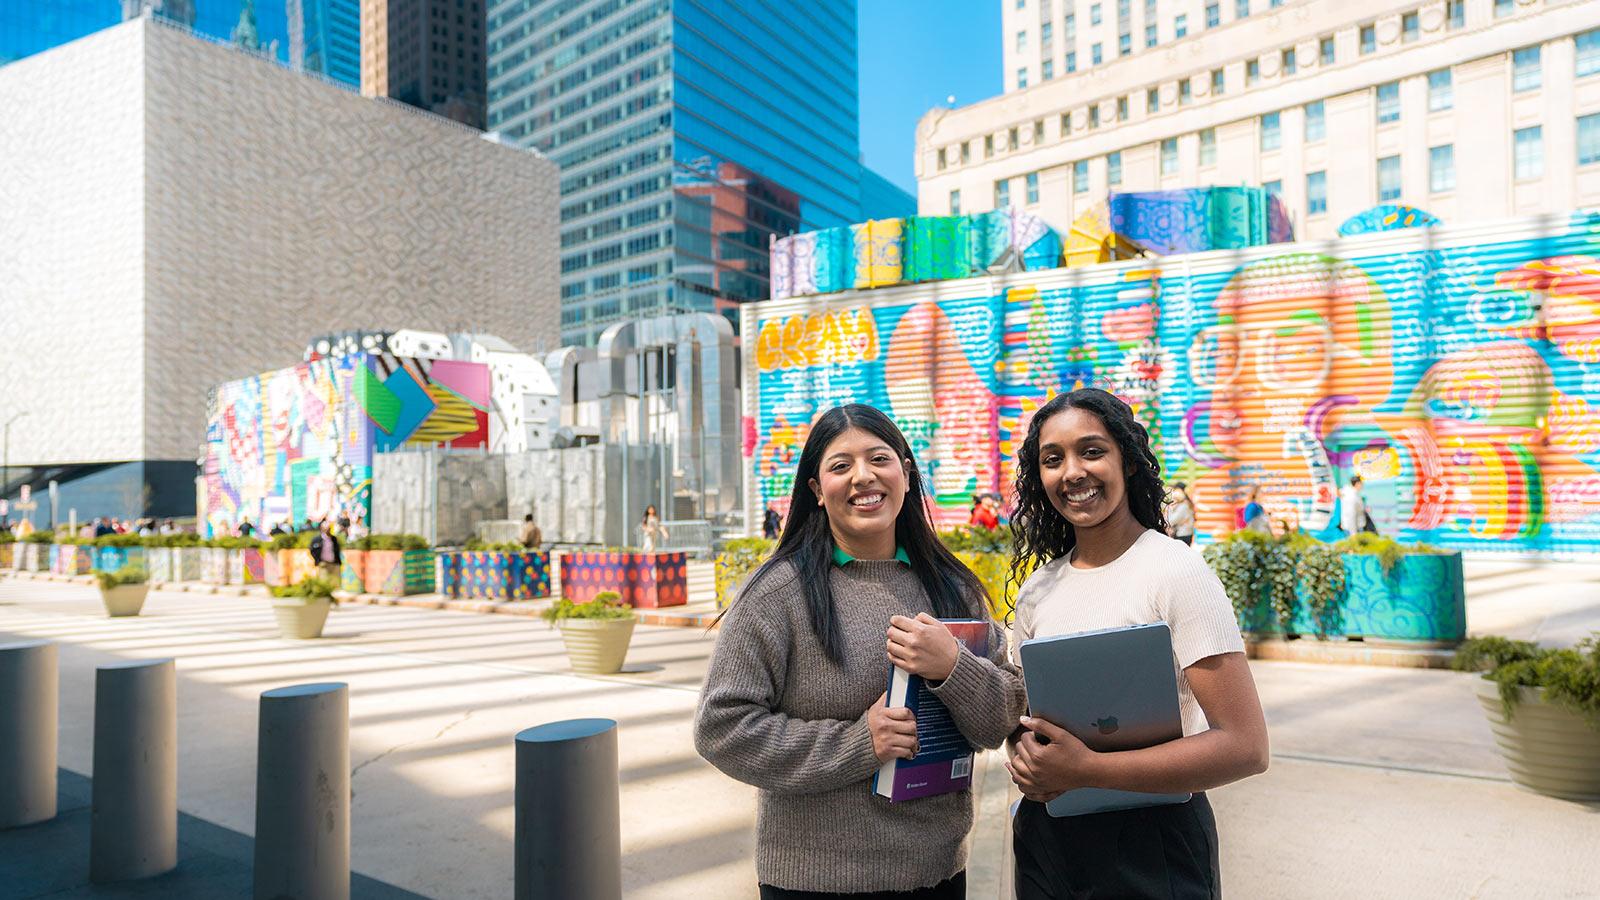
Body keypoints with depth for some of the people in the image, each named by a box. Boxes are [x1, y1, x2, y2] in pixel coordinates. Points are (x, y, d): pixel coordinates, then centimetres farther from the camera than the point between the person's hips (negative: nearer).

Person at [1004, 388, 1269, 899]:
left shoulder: (1177, 574, -15)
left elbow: (1245, 748, -19)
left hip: (1152, 842, -5)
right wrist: (1023, 758, -10)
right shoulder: (1037, 588, 2)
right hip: (1044, 834, 5)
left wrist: (1086, 770, -24)